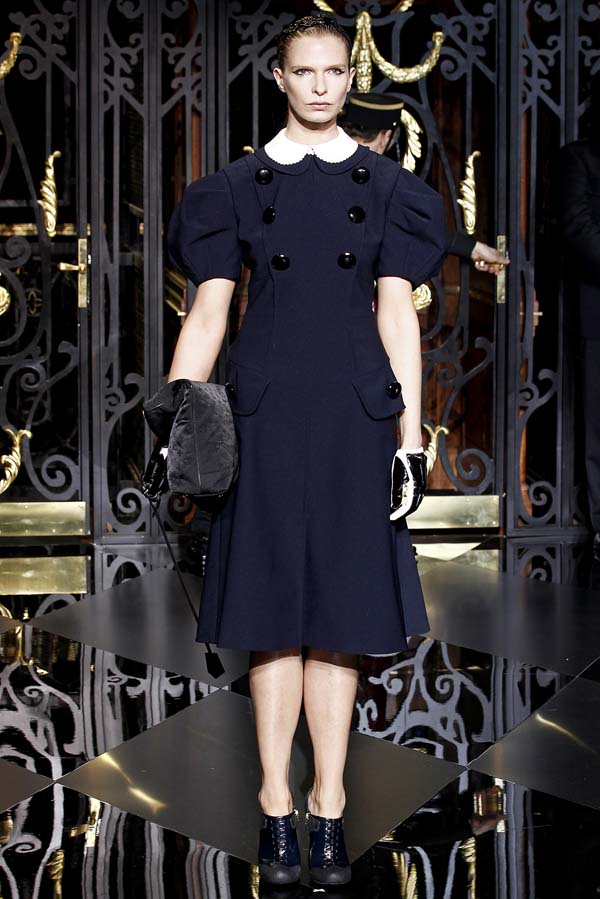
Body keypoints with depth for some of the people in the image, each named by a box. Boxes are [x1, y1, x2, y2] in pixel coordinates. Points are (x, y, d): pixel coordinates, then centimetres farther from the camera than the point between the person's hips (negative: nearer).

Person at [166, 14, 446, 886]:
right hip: (267, 411, 0)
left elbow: (397, 313, 4)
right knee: (273, 610, 3)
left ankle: (329, 805, 14)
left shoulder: (384, 183, 8)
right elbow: (208, 311, 3)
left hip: (353, 415, 0)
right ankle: (277, 806, 14)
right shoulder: (241, 185, 7)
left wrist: (410, 434, -3)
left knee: (341, 611, 3)